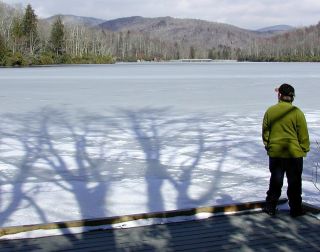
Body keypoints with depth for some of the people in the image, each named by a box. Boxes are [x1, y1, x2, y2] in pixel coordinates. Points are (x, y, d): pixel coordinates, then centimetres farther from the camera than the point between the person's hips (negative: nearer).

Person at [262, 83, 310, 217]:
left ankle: (270, 207, 20)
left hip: (274, 153, 3)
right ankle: (295, 209, 17)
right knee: (294, 182, 10)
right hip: (294, 153, -2)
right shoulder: (297, 112, -12)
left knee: (275, 181, 15)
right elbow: (303, 135, -7)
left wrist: (268, 146, 18)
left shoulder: (270, 111, -5)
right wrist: (305, 150, 7)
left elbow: (265, 132, 4)